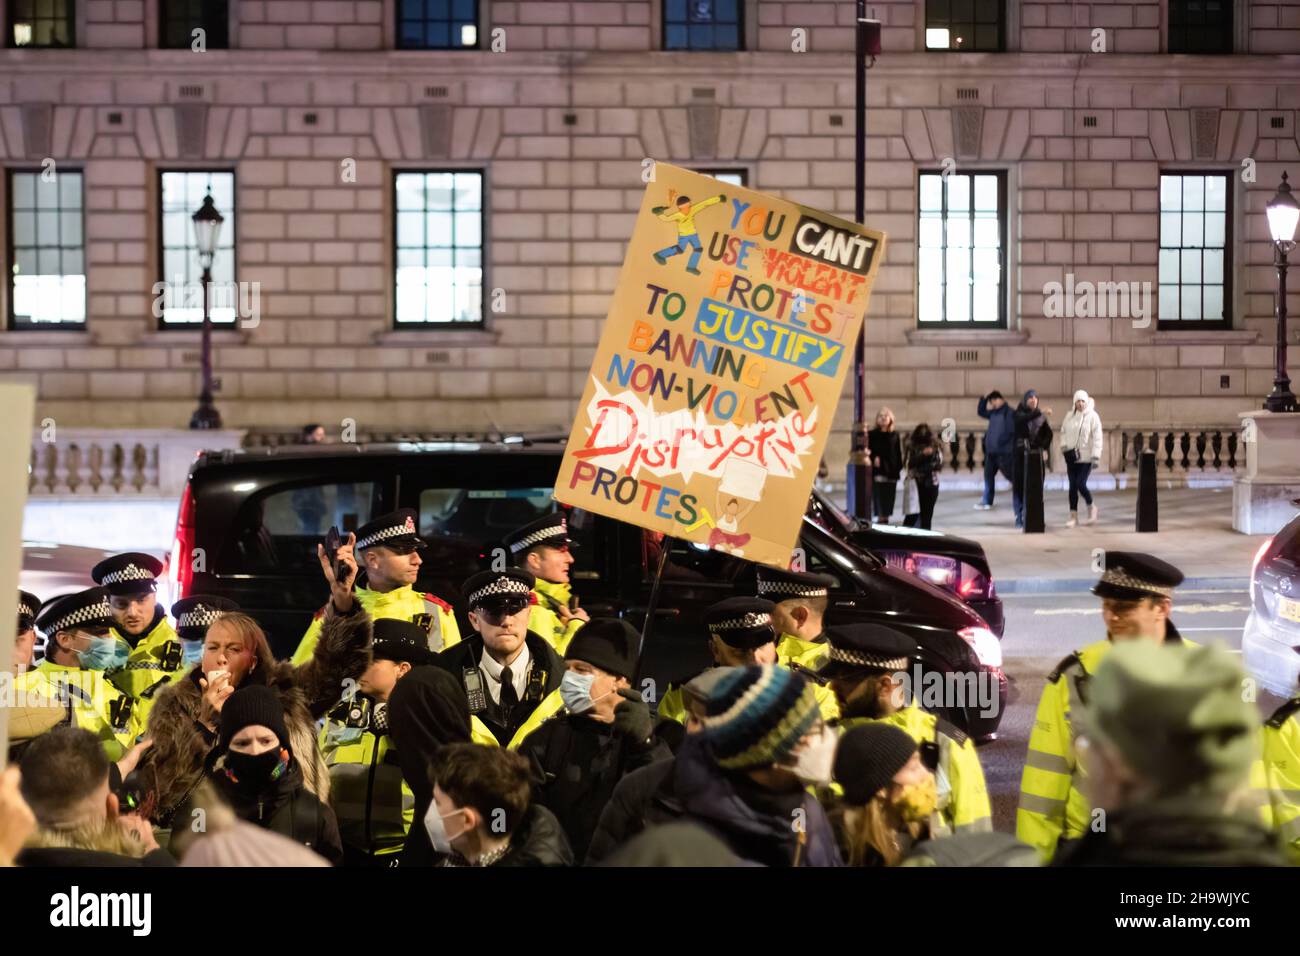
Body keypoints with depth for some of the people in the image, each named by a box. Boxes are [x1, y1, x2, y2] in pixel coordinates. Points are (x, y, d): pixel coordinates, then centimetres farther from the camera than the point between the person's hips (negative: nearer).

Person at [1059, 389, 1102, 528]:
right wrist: (1064, 446, 0)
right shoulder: (1069, 415, 6)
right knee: (1073, 486, 5)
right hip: (1071, 457, 4)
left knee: (1081, 485, -11)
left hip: (1086, 457, -4)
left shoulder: (1093, 416, -6)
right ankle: (1073, 516, 12)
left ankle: (1091, 508, 15)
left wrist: (1096, 456, -15)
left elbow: (1097, 438, -9)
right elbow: (1063, 432, 16)